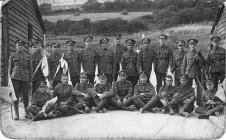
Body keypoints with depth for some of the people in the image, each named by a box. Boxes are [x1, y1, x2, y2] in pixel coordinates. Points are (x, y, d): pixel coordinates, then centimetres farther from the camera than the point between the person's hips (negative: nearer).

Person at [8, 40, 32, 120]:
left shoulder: (28, 57, 10)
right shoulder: (12, 56, 9)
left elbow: (30, 69, 10)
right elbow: (10, 69, 9)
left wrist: (30, 81, 5)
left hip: (25, 78, 1)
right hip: (15, 78, -1)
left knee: (25, 96, 4)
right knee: (16, 96, -3)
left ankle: (26, 112, 21)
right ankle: (16, 114, 3)